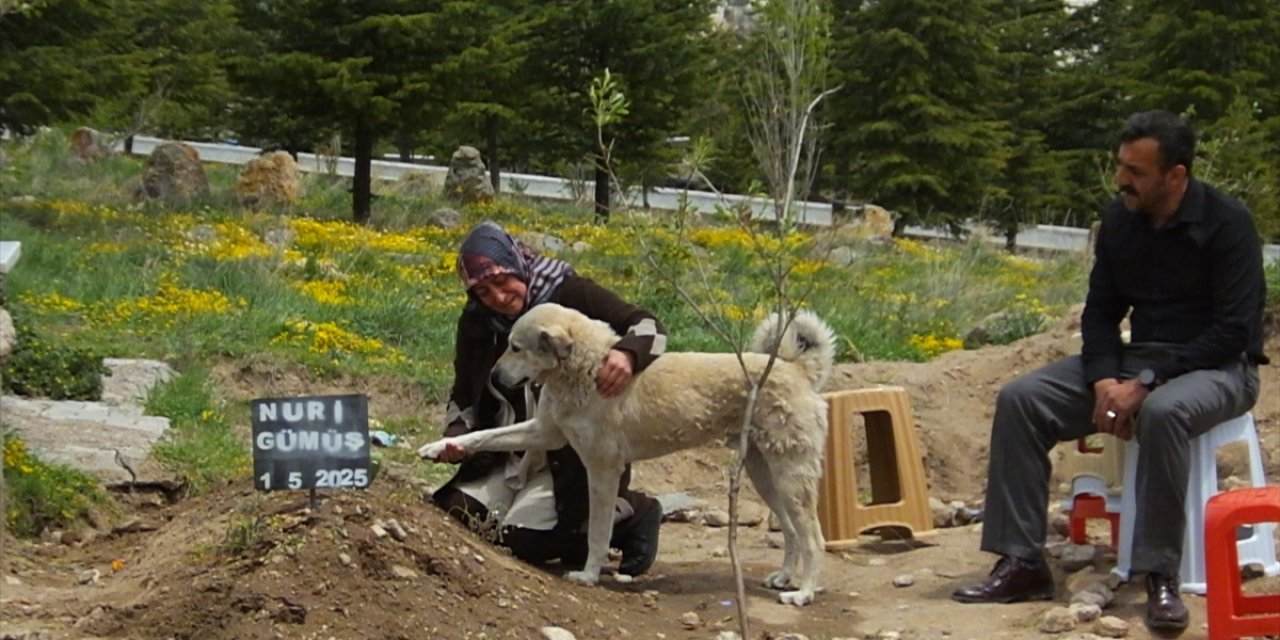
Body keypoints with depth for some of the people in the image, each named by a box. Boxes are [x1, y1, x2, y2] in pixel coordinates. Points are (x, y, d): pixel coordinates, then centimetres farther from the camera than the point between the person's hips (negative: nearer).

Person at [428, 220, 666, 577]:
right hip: (509, 452, 7)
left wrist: (627, 353, -41)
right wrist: (456, 436, -7)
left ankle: (629, 513, 3)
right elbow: (464, 394, 14)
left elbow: (649, 327, -18)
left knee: (521, 538, -19)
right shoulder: (476, 321, 3)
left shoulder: (568, 293, -13)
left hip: (574, 453, -7)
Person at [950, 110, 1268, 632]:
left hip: (1216, 368, -6)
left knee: (1162, 412, -41)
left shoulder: (1226, 223, -15)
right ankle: (1022, 563, -12)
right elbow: (1100, 312, 8)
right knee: (1020, 400, -13)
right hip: (1138, 359, 6)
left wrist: (1146, 385, -25)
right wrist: (1104, 379, -13)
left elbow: (1234, 330, -19)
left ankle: (1160, 576, -28)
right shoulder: (1119, 221, 2)